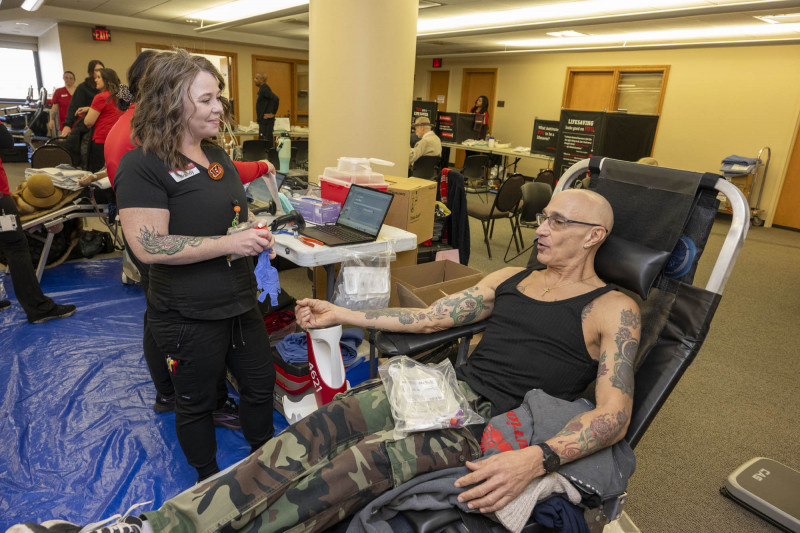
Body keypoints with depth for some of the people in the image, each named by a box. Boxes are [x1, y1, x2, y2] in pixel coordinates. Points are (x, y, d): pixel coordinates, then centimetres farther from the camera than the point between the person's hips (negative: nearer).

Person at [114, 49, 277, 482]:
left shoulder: (217, 156, 8)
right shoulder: (142, 165, -17)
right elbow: (149, 246, -24)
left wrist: (258, 234, 0)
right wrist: (229, 244, -25)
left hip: (241, 303, 8)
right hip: (189, 317, -7)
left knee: (260, 385, 21)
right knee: (197, 403, 16)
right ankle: (209, 480, 42)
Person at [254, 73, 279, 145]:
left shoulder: (264, 89, -16)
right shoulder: (261, 88, 14)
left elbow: (276, 99, -28)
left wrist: (272, 113, -22)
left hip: (267, 120, -10)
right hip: (263, 120, 10)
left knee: (266, 142, -7)